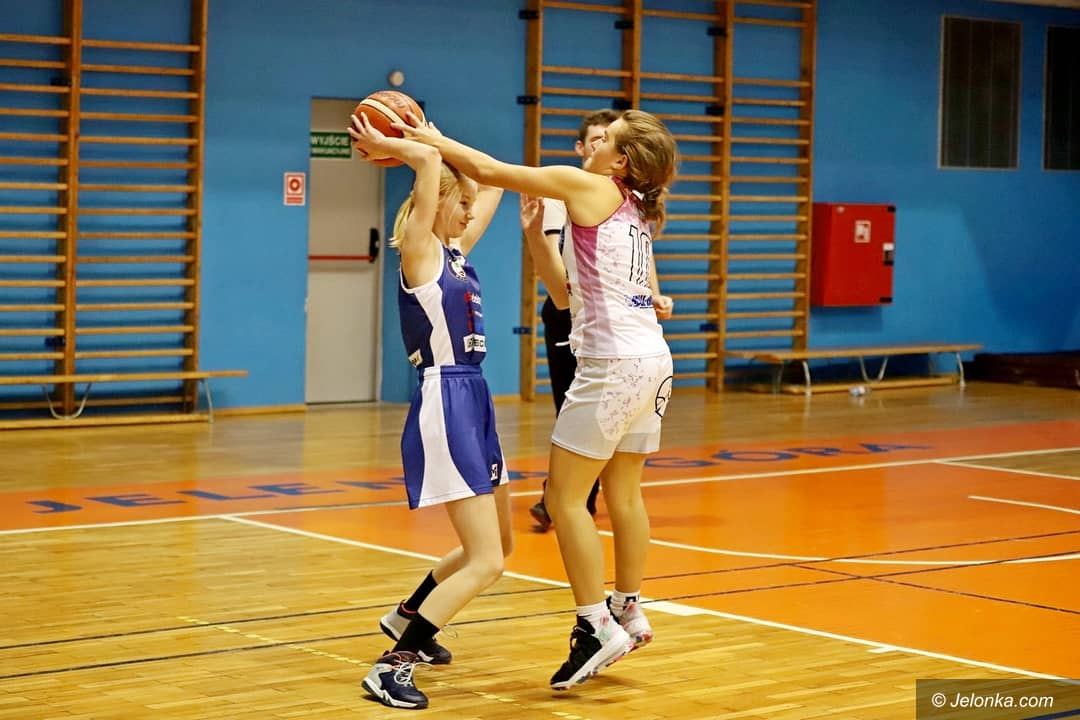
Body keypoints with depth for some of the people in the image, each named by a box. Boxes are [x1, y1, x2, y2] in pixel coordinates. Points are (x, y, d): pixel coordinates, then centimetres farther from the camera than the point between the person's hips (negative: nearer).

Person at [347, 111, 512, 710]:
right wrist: (384, 146, -6)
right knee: (485, 562, -13)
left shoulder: (455, 251, 14)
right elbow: (428, 163, -21)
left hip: (473, 401, 10)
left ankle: (408, 618, 37)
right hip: (443, 405, -10)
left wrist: (436, 142, 19)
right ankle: (391, 666, -10)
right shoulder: (418, 251, -9)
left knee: (498, 545, 21)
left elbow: (492, 187, 24)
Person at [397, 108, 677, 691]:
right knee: (623, 494, 17)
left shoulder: (590, 187, -6)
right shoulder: (635, 211, 17)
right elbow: (566, 293, 18)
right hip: (651, 360, 9)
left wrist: (431, 141, 10)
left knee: (565, 496, -3)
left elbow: (488, 170, -2)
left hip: (613, 362, -9)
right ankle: (628, 613, 26)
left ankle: (598, 627, -3)